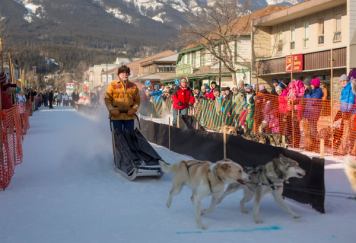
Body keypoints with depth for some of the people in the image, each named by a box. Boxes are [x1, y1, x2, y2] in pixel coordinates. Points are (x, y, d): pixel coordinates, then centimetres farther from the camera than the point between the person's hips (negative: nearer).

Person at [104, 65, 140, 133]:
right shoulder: (113, 85, 1)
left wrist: (134, 109, -5)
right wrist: (111, 109, -11)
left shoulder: (133, 86, 7)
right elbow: (107, 99, 1)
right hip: (116, 116, -2)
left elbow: (137, 100, 11)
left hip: (129, 116, 2)